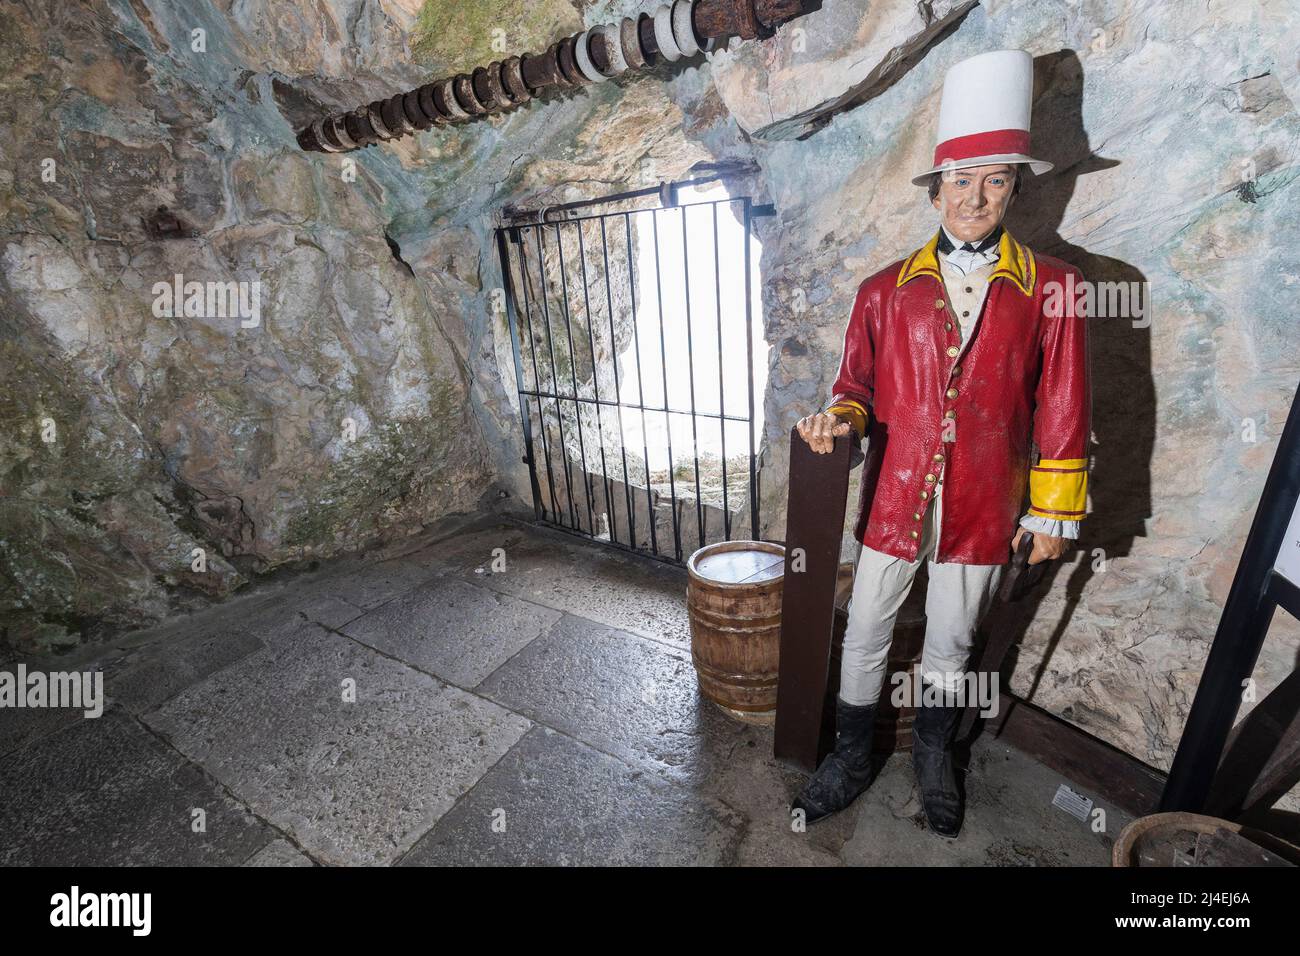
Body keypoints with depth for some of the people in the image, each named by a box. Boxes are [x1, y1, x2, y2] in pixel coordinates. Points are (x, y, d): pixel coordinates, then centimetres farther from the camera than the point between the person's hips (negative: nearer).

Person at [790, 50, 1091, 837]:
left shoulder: (1053, 289, 0)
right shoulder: (886, 291, 3)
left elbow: (1061, 415, 0)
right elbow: (859, 385, 5)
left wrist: (1055, 513, 0)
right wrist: (841, 419, -18)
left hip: (982, 513, 0)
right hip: (892, 501, 1)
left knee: (951, 646, 18)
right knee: (865, 638, 12)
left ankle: (935, 755, 45)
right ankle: (853, 756, 37)